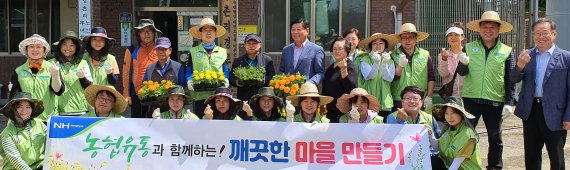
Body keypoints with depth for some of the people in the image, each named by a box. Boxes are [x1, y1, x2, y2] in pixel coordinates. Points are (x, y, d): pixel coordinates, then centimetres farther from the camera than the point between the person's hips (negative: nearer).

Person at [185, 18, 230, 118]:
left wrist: (226, 81, -5)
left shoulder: (222, 52, 18)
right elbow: (188, 71, 11)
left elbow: (226, 71, 15)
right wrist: (189, 82, -9)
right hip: (200, 95, -1)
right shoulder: (193, 52, 14)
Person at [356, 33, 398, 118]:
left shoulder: (390, 61, 8)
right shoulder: (364, 59, 2)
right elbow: (368, 76, -11)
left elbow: (389, 78, -4)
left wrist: (384, 64, -17)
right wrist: (376, 63, -24)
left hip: (385, 103, 2)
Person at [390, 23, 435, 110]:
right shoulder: (394, 56, 6)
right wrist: (400, 66, -17)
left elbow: (431, 78, 10)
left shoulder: (425, 55, 9)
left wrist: (429, 97, 2)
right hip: (399, 102, -1)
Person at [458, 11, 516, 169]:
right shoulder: (469, 47, 4)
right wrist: (464, 63, -24)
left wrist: (509, 102, -5)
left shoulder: (506, 51, 2)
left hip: (495, 101, 0)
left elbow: (510, 80, 2)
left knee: (495, 138, 10)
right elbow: (461, 72, -2)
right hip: (471, 99, 0)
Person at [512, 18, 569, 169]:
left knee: (556, 158, 9)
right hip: (530, 111, 4)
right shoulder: (526, 56, 5)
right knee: (531, 156, 16)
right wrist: (520, 65, -21)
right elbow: (514, 79, 0)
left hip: (554, 114, -3)